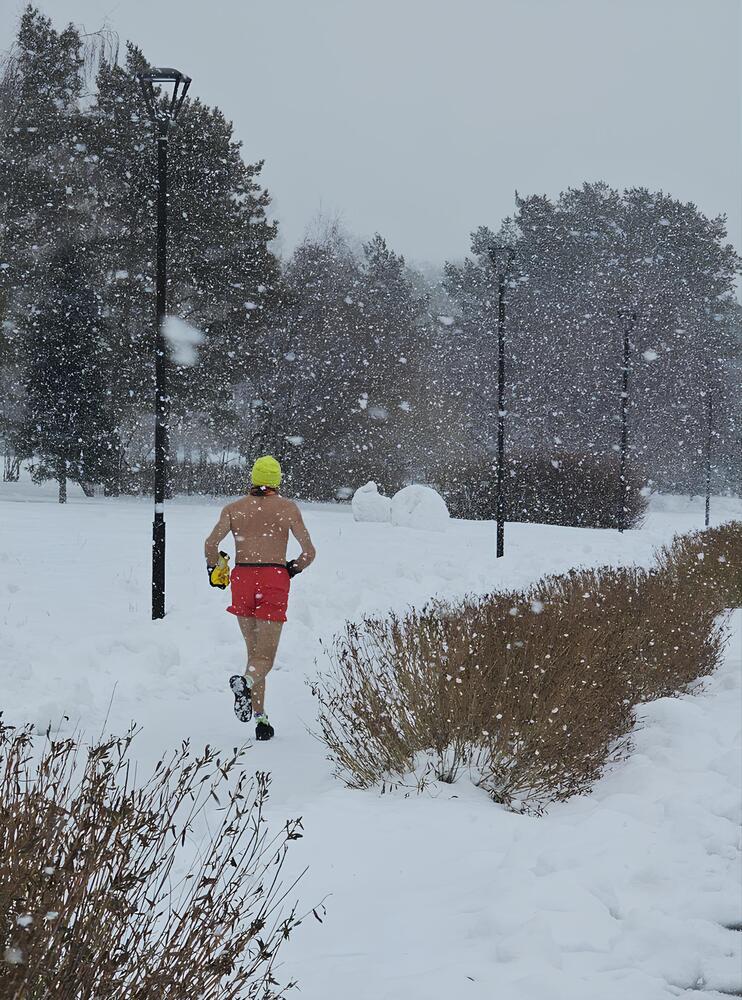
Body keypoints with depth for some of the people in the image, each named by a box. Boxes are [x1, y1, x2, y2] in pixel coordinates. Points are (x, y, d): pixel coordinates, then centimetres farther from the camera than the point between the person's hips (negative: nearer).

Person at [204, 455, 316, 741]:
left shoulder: (233, 509, 9)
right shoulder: (288, 508, 6)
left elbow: (210, 544, -3)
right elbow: (309, 552, 2)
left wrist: (215, 571, 16)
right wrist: (293, 568, 21)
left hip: (242, 579, 2)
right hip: (274, 580, -2)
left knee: (254, 652, 15)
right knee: (265, 657, -3)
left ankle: (260, 718, 8)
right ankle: (245, 682, -37)